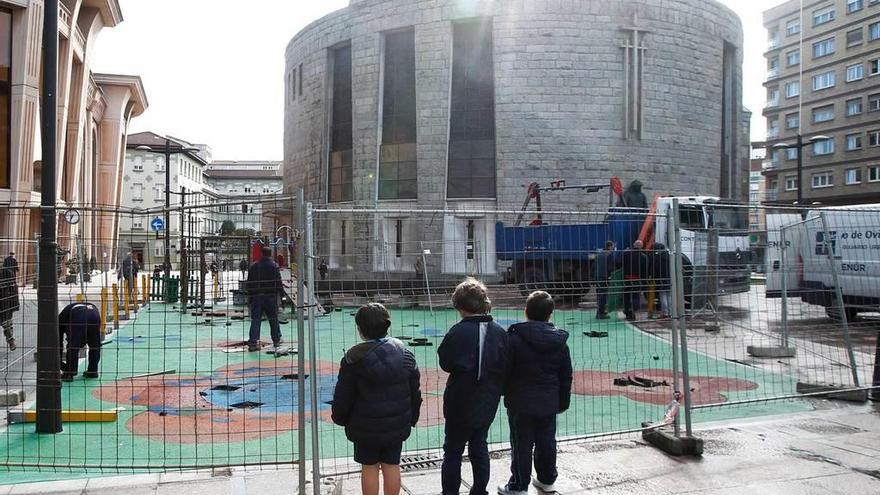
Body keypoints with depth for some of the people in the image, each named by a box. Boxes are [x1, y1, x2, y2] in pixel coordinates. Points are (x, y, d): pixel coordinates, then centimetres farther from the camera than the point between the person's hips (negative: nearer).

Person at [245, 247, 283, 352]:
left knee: (255, 320, 1)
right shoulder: (274, 266, -5)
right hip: (271, 296, -2)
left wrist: (250, 296, 13)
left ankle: (253, 342, -7)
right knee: (274, 319, 11)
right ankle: (276, 340, 20)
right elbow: (278, 282, -8)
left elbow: (249, 283, 7)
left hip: (256, 297, 2)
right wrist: (279, 292, 5)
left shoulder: (253, 266, 5)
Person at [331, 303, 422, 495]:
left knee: (369, 467, 9)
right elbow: (415, 392, 5)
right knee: (392, 465, 13)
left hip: (366, 425, -3)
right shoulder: (405, 353, -3)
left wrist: (339, 417, 10)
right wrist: (412, 418, 16)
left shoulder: (355, 358, -15)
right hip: (397, 424, 3)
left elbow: (343, 395, -8)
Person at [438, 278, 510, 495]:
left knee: (452, 451, 8)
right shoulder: (499, 332, -4)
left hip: (461, 404, -5)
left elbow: (446, 363, -14)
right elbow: (507, 367, 0)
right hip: (487, 404, 5)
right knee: (479, 448, 18)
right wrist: (495, 390, 13)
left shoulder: (459, 332, -20)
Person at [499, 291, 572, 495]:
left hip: (521, 403, -4)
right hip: (549, 403, 4)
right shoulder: (560, 342, 1)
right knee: (547, 442, 16)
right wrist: (563, 402, 19)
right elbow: (566, 377, 8)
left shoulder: (515, 338, -14)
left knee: (522, 445, 4)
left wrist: (504, 393, 5)